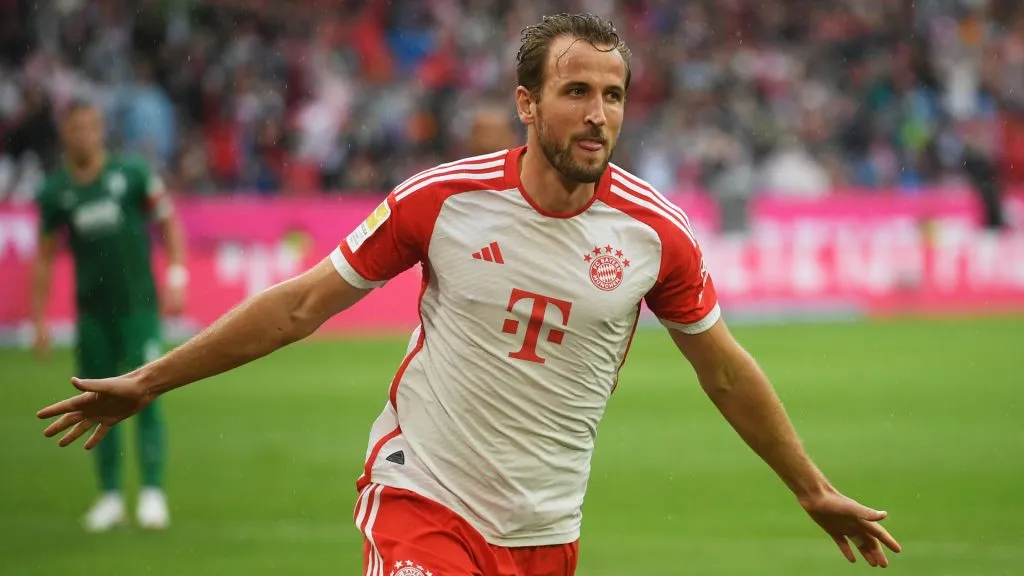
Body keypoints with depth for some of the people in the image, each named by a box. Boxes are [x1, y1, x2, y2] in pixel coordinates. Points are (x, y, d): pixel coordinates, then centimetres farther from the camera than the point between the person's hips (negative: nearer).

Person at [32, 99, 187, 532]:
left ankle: (152, 492, -8)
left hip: (138, 304, -3)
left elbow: (168, 222, 3)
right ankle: (109, 494, 13)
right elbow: (45, 257, 11)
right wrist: (38, 319, 9)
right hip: (92, 309, 3)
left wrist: (176, 279, -6)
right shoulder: (55, 192, 3)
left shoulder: (132, 173, -4)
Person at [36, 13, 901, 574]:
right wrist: (148, 383, 2)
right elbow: (302, 305, 0)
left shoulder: (656, 232, -4)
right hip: (422, 500, -3)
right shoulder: (444, 199, -9)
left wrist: (814, 491, 18)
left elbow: (723, 367, 12)